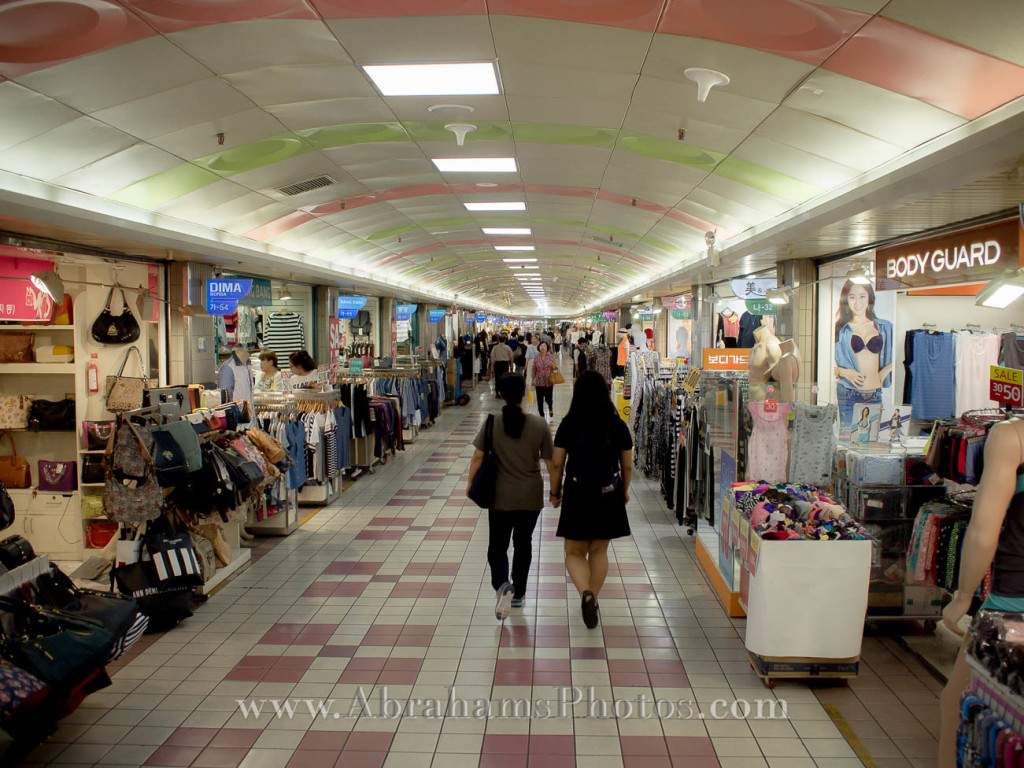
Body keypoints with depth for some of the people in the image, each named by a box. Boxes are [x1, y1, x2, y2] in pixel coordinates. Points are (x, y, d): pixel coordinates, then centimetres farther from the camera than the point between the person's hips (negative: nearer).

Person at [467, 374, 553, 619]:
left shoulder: (492, 423, -11)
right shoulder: (539, 425, -8)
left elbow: (478, 456, -8)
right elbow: (550, 461, -3)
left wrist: (471, 482, 7)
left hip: (501, 497, -1)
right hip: (531, 497, 2)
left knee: (497, 544, 10)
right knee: (523, 543, 18)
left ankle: (501, 584, -15)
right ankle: (518, 593, 28)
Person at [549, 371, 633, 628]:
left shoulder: (569, 424, -9)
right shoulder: (618, 426, -4)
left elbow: (557, 463, -7)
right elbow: (627, 465, 3)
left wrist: (555, 491, 8)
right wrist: (624, 490, 20)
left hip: (577, 496, -2)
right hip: (609, 497, 2)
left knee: (574, 552, 9)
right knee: (599, 552, 17)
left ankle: (585, 593, -15)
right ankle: (592, 600, 24)